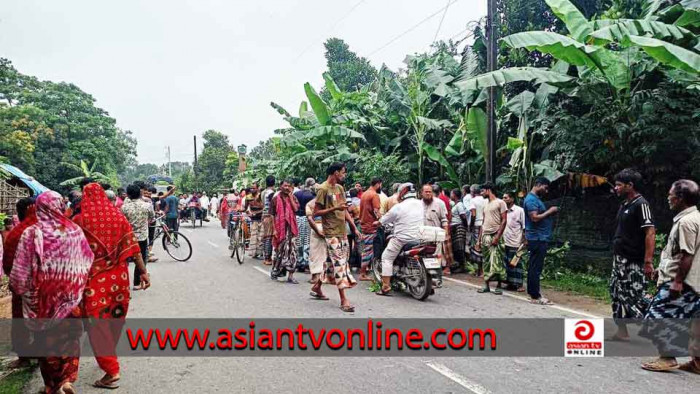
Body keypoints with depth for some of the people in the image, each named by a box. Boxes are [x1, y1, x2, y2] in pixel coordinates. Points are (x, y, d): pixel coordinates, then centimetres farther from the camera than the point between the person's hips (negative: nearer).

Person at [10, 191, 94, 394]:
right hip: (69, 297, 1)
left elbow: (21, 269, -7)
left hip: (42, 297, -1)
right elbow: (87, 262, 1)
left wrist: (17, 288, 12)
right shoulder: (75, 230, -6)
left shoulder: (31, 233, -12)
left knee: (46, 339, 13)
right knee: (69, 337, 16)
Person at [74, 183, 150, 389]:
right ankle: (109, 356, 38)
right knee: (115, 318, 19)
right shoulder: (118, 216, 2)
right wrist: (143, 271, 4)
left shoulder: (79, 220, -6)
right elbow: (133, 246, 0)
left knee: (97, 323, 2)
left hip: (94, 279, -4)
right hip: (118, 277, 4)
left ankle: (111, 371, -2)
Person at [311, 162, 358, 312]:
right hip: (332, 233, -8)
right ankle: (343, 300, -6)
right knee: (339, 263, -10)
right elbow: (316, 212, -12)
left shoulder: (340, 188, 14)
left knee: (335, 262, 14)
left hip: (342, 231, 8)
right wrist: (334, 208, -22)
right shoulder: (323, 189, -11)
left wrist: (354, 227, 11)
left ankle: (317, 286, 31)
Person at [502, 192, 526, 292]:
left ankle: (519, 284, 6)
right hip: (505, 242, 5)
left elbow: (524, 227, -5)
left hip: (516, 243, -5)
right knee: (507, 263, 9)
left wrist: (525, 241, -8)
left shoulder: (519, 210, -5)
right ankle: (510, 283, 18)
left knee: (516, 263, 0)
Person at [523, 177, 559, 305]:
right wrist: (549, 211, -13)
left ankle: (532, 292, 19)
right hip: (537, 238, -10)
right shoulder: (531, 199, -14)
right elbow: (535, 218, -23)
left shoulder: (536, 198, 18)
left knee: (534, 266, 13)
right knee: (536, 267, -7)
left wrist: (550, 213, 7)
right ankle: (535, 297, -5)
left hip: (540, 238, 10)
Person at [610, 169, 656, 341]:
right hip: (619, 260, 9)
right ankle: (622, 332, 20)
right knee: (617, 294, 12)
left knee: (634, 297, -8)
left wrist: (648, 261, -25)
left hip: (634, 262, -9)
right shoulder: (624, 205, 14)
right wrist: (616, 255, 16)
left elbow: (650, 233, -20)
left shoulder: (640, 204, -14)